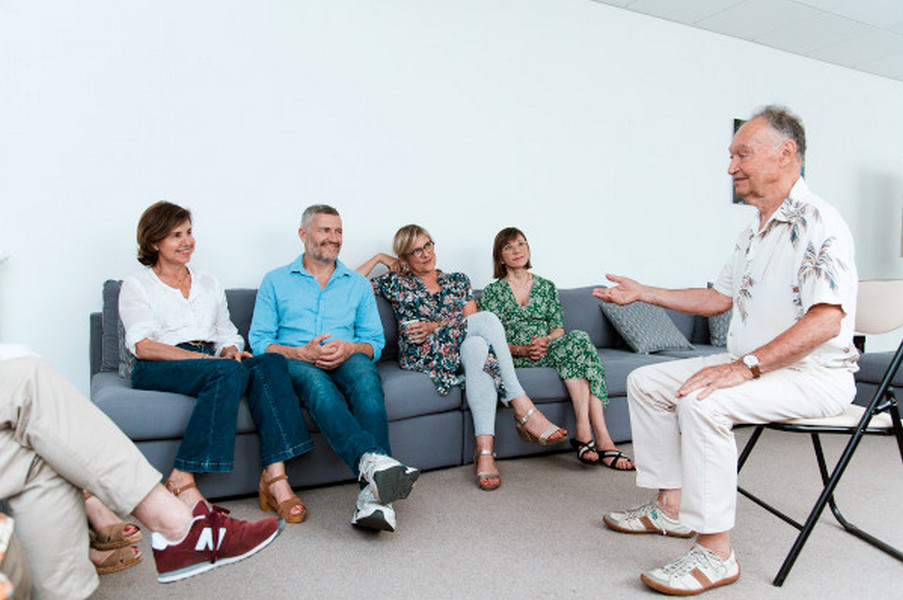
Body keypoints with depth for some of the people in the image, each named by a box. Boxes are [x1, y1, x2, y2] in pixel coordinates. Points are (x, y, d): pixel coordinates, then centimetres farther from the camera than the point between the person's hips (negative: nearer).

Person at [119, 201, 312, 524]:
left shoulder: (209, 285, 27)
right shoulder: (137, 285, 11)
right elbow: (143, 347, -4)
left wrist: (230, 350, -5)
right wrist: (208, 358, -17)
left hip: (211, 362, 4)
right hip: (157, 371, -4)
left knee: (270, 362, -28)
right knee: (228, 372, -36)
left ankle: (275, 476, -37)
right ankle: (183, 483, -32)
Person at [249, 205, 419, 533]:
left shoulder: (358, 284, 21)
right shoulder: (275, 281, 16)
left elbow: (376, 341, 13)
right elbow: (259, 340, 6)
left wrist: (350, 349, -11)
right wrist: (302, 352, -14)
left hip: (346, 362, 1)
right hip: (294, 363, -1)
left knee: (363, 371, -36)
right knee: (314, 379, -38)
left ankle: (374, 496, -51)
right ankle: (373, 461, -61)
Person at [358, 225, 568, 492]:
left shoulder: (457, 280, 21)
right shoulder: (397, 283, 16)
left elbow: (472, 323, 8)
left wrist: (436, 326, -7)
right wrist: (378, 258, 12)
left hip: (460, 348, 3)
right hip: (421, 354, -3)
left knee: (477, 346, -37)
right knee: (488, 318, -29)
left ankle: (484, 450, -47)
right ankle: (524, 409, -37)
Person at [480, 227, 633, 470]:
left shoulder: (546, 286, 21)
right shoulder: (493, 292, 11)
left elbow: (558, 328, 12)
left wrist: (546, 341, -12)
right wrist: (521, 350, -16)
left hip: (549, 348, 4)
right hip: (514, 357, -4)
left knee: (578, 338, -32)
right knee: (579, 341, -30)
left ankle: (584, 433, -39)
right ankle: (601, 439, -37)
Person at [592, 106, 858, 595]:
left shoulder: (818, 223, -16)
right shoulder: (754, 232, 14)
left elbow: (826, 320, -26)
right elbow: (718, 298, 21)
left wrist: (745, 366, -31)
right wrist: (642, 293, 18)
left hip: (814, 375, -9)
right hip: (753, 366, 10)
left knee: (702, 402, -33)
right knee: (646, 381, 4)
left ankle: (715, 552, -19)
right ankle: (671, 508, 11)